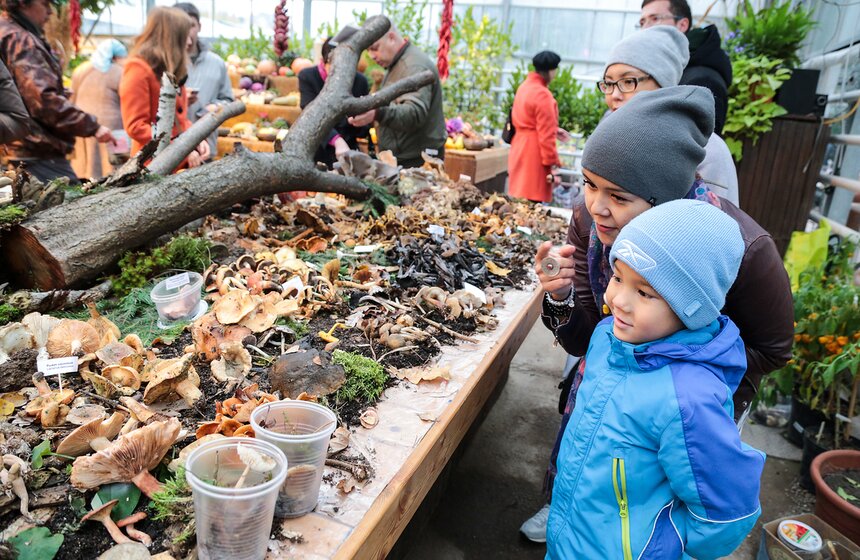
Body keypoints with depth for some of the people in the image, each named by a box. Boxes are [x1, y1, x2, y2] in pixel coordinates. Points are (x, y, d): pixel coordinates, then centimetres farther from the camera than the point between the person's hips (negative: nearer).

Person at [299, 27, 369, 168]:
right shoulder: (307, 77, -8)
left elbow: (364, 130, 3)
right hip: (316, 155, -1)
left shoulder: (360, 81, -1)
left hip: (346, 153, 2)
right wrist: (337, 141, -38)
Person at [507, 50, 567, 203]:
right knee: (531, 201, -6)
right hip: (534, 155, -9)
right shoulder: (543, 95, -16)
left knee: (519, 197, 15)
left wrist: (554, 130, 25)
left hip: (519, 149, 10)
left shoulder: (524, 86, 12)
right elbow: (546, 135, -19)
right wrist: (553, 163, -16)